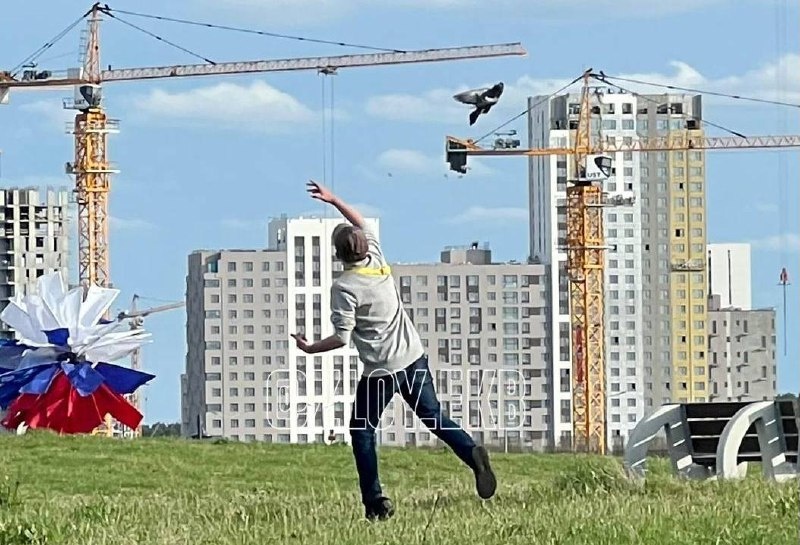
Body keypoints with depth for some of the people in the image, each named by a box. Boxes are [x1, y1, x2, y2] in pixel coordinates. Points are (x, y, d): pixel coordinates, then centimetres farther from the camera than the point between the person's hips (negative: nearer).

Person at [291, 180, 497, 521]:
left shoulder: (344, 288, -15)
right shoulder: (377, 260, 4)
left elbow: (342, 338, -15)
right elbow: (362, 225, 25)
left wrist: (309, 348, 0)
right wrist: (334, 201, 29)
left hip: (382, 369, -6)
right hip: (415, 357, 6)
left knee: (362, 430, 8)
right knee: (434, 418, 12)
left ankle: (375, 502, 2)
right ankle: (471, 453, -12)